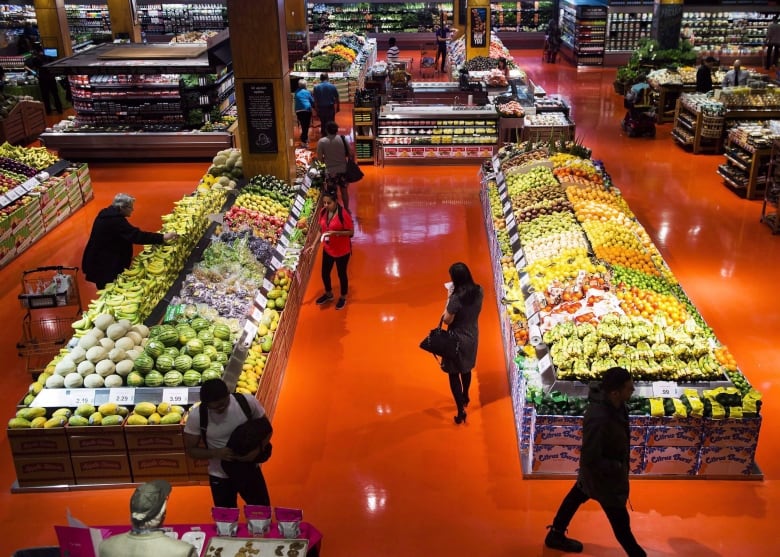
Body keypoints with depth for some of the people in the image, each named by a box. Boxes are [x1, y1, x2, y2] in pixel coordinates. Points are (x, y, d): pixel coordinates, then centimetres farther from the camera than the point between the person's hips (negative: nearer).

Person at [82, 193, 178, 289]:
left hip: (100, 261, 10)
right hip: (105, 266, -10)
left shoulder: (107, 214, 7)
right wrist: (162, 237, -29)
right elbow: (136, 235, -29)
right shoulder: (115, 221, -25)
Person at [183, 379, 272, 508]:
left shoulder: (247, 401, -19)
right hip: (220, 477, -1)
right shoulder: (197, 415, -20)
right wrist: (216, 453, -25)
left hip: (250, 471, 1)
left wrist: (258, 450, -23)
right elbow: (190, 450, -8)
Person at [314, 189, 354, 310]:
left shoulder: (343, 214, -24)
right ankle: (328, 294, 46)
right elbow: (321, 230, 5)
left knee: (341, 274, 13)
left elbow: (351, 232, -19)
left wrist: (335, 233, -31)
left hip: (342, 251, -6)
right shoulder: (323, 212, -5)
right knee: (325, 273, 19)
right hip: (327, 249, 6)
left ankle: (343, 298, 38)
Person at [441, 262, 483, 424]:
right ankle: (465, 397, 50)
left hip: (457, 339, -7)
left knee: (454, 373, 9)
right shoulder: (479, 291, -11)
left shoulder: (456, 297, -31)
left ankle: (461, 411, 10)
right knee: (466, 368, 28)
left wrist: (449, 298, -14)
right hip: (472, 336, 7)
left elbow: (447, 320, -19)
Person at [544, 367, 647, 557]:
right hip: (602, 474, -9)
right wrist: (618, 466, -18)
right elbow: (591, 460, -35)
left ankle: (556, 535, 53)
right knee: (620, 522, 13)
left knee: (577, 495, 29)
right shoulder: (599, 419, -42)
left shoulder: (608, 398, -19)